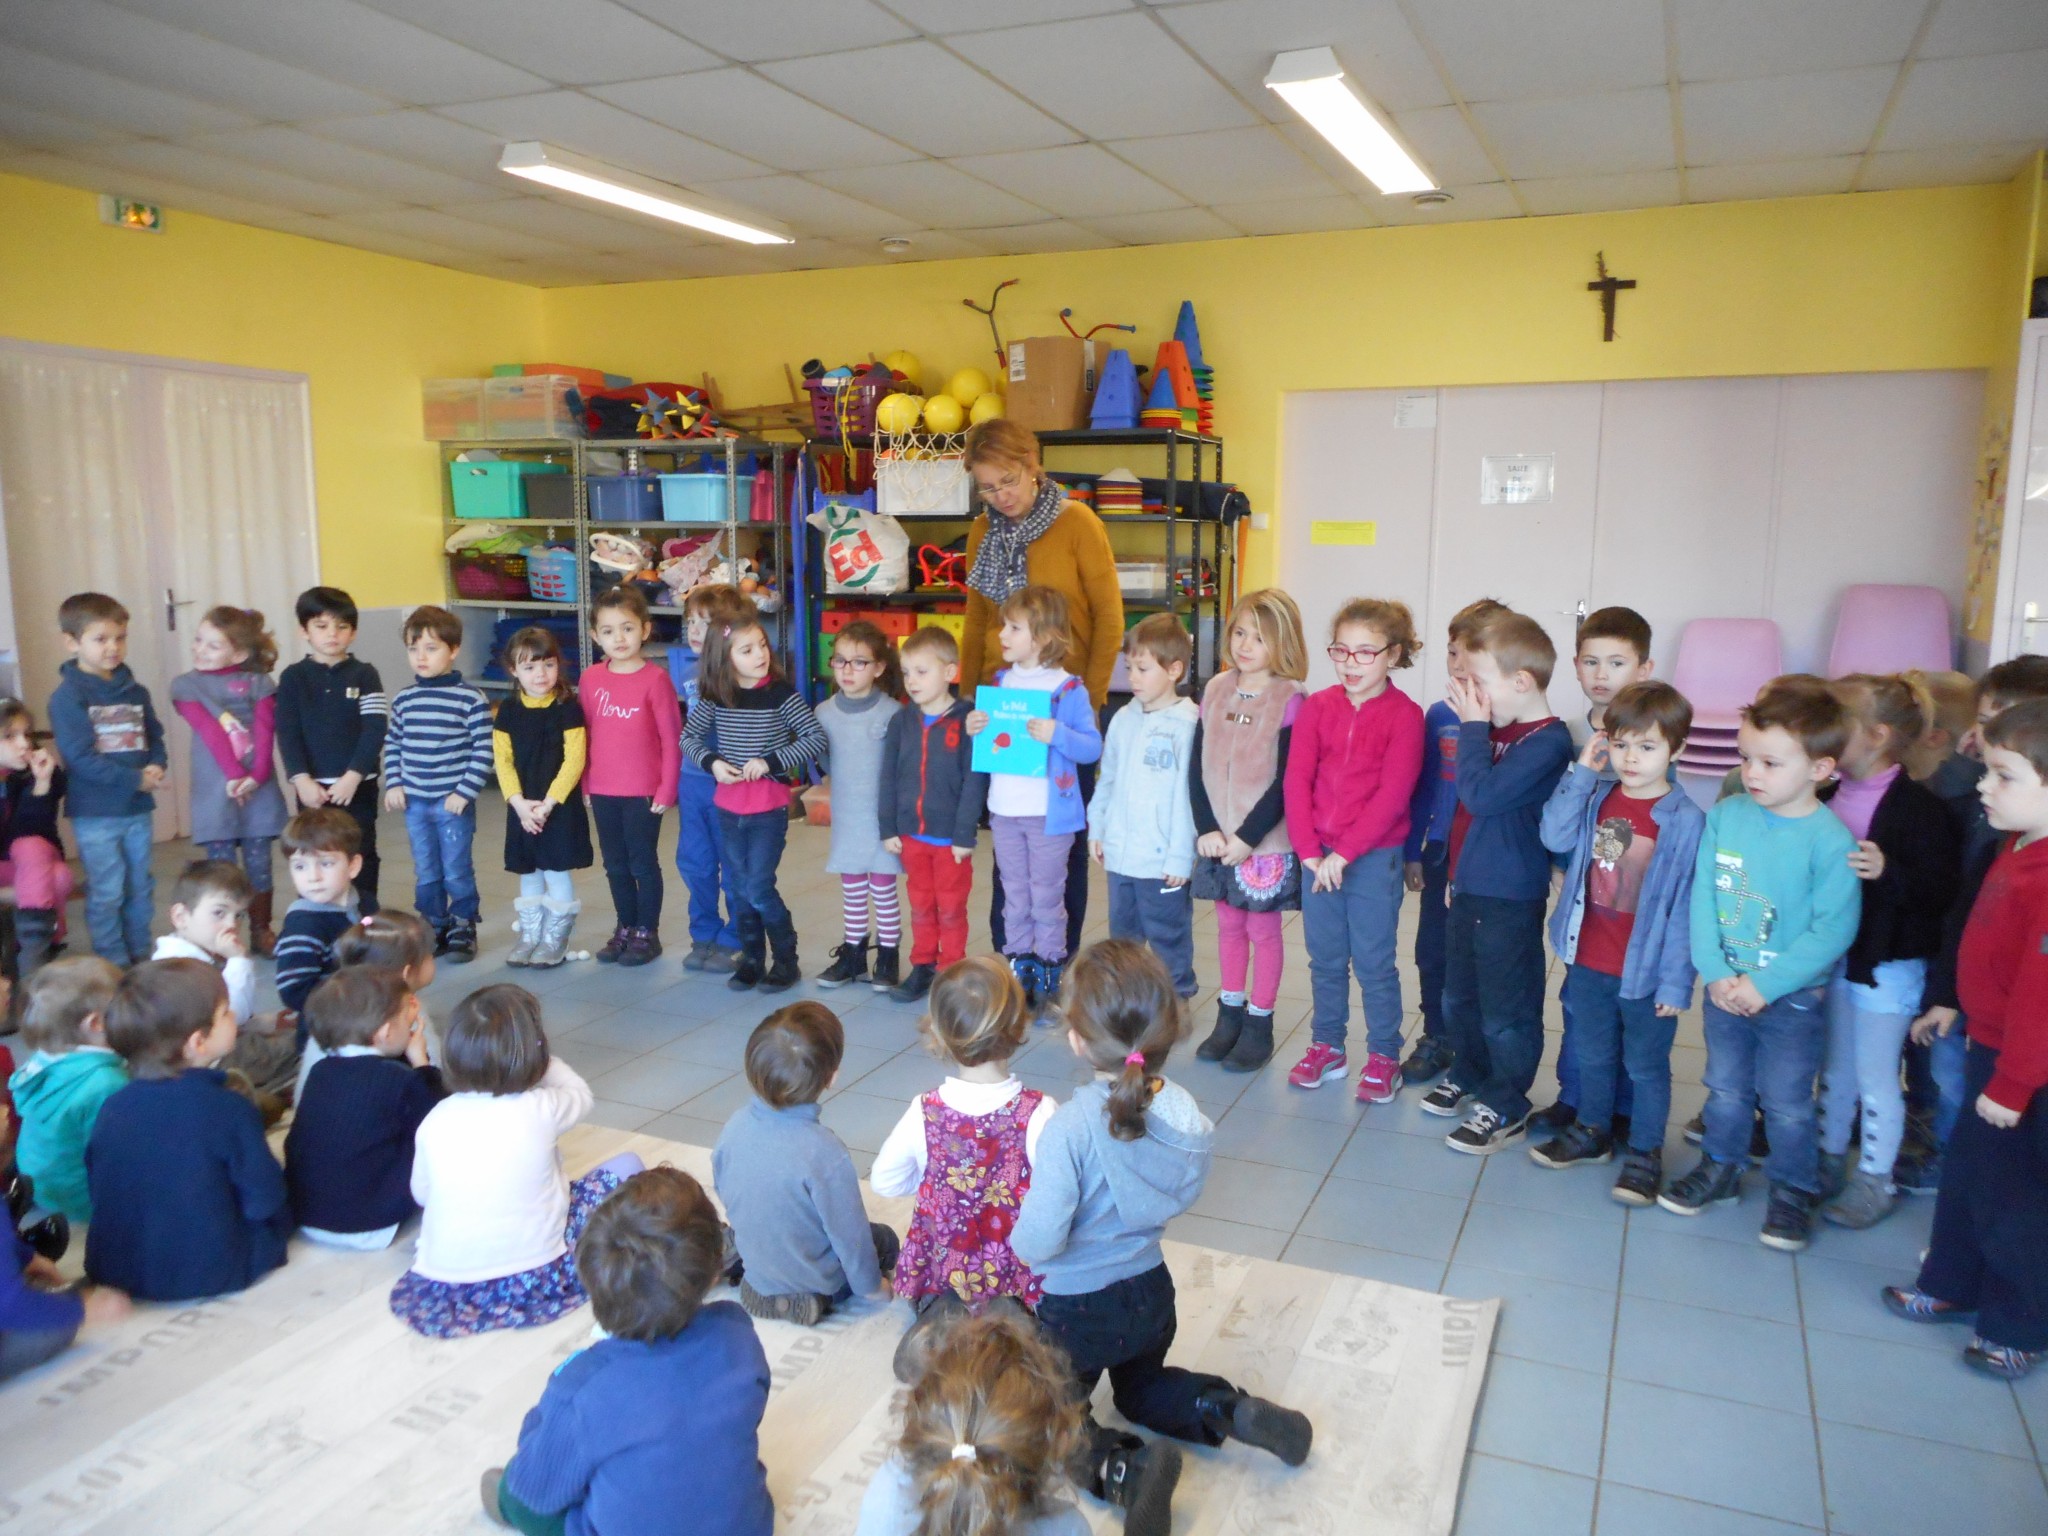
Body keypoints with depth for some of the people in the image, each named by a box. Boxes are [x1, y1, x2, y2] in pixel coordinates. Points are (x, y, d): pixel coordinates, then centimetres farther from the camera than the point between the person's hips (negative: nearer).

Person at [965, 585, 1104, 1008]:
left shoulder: (1068, 689, -10)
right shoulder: (999, 683, 7)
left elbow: (1093, 748, -13)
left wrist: (1057, 734, -28)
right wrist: (974, 729, -6)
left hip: (1049, 813, -5)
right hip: (1004, 811, 5)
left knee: (1046, 898, 5)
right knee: (1014, 896, 15)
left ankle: (1049, 974, 18)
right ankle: (1018, 968, 26)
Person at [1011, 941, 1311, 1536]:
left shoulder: (1070, 1127, -33)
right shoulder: (1185, 1111, -15)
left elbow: (1038, 1243, -28)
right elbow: (1185, 1192, 1)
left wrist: (1018, 1236, -6)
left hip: (1075, 1308, -5)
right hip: (1151, 1291, 5)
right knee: (1143, 1387, 33)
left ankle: (1121, 1467, -10)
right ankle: (1236, 1412, 7)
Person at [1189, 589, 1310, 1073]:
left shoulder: (1291, 701, -11)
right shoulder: (1215, 690, 4)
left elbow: (1286, 783, -14)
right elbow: (1197, 766, 2)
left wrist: (1247, 837, -16)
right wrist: (1207, 829, -7)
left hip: (1265, 842, -4)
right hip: (1216, 838, 5)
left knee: (1263, 929, 7)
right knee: (1229, 924, 15)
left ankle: (1259, 1024, 18)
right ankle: (1229, 1015, 27)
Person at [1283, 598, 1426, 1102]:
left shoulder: (1404, 716, -9)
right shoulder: (1318, 707, 2)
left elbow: (1392, 795, -14)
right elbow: (1297, 780, -2)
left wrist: (1343, 854, -16)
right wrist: (1310, 852, -10)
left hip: (1374, 858, -4)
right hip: (1317, 856, 4)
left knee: (1374, 963, 5)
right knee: (1325, 959, 14)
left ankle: (1383, 1057, 20)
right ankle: (1327, 1046, 28)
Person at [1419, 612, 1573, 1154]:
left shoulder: (1548, 743, -21)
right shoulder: (1501, 730, 4)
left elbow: (1481, 794, -29)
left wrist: (1473, 726, -21)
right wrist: (1457, 870, 12)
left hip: (1510, 899, -8)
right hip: (1469, 886, 9)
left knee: (1505, 1009, 6)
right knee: (1458, 996, 22)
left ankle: (1506, 1107, 21)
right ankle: (1469, 1074, 41)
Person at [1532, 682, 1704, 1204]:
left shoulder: (1684, 819, -16)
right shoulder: (1597, 799, 0)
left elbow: (1685, 907, -15)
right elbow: (1555, 837, -16)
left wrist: (1676, 981, -15)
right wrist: (1582, 773, -17)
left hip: (1646, 972, -5)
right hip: (1588, 962, 5)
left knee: (1646, 1065, 13)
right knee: (1592, 1055, 22)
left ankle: (1644, 1152, 30)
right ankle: (1591, 1131, 42)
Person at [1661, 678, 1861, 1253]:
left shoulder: (1831, 841, -17)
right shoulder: (1725, 815, -5)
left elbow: (1833, 930, -17)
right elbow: (1701, 897, -4)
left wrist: (1765, 985, -19)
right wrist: (1715, 972, -12)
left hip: (1791, 996, -4)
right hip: (1724, 986, 4)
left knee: (1786, 1103, 10)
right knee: (1726, 1088, 19)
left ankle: (1793, 1190, 29)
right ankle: (1721, 1168, 38)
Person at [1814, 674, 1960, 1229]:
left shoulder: (1919, 807, -17)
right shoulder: (1832, 797, 3)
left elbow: (1942, 888, -20)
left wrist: (1888, 872, -35)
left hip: (1887, 964, -6)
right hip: (1831, 955, 6)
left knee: (1875, 1077, 6)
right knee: (1834, 1068, 19)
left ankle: (1875, 1180, 22)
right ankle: (1829, 1161, 35)